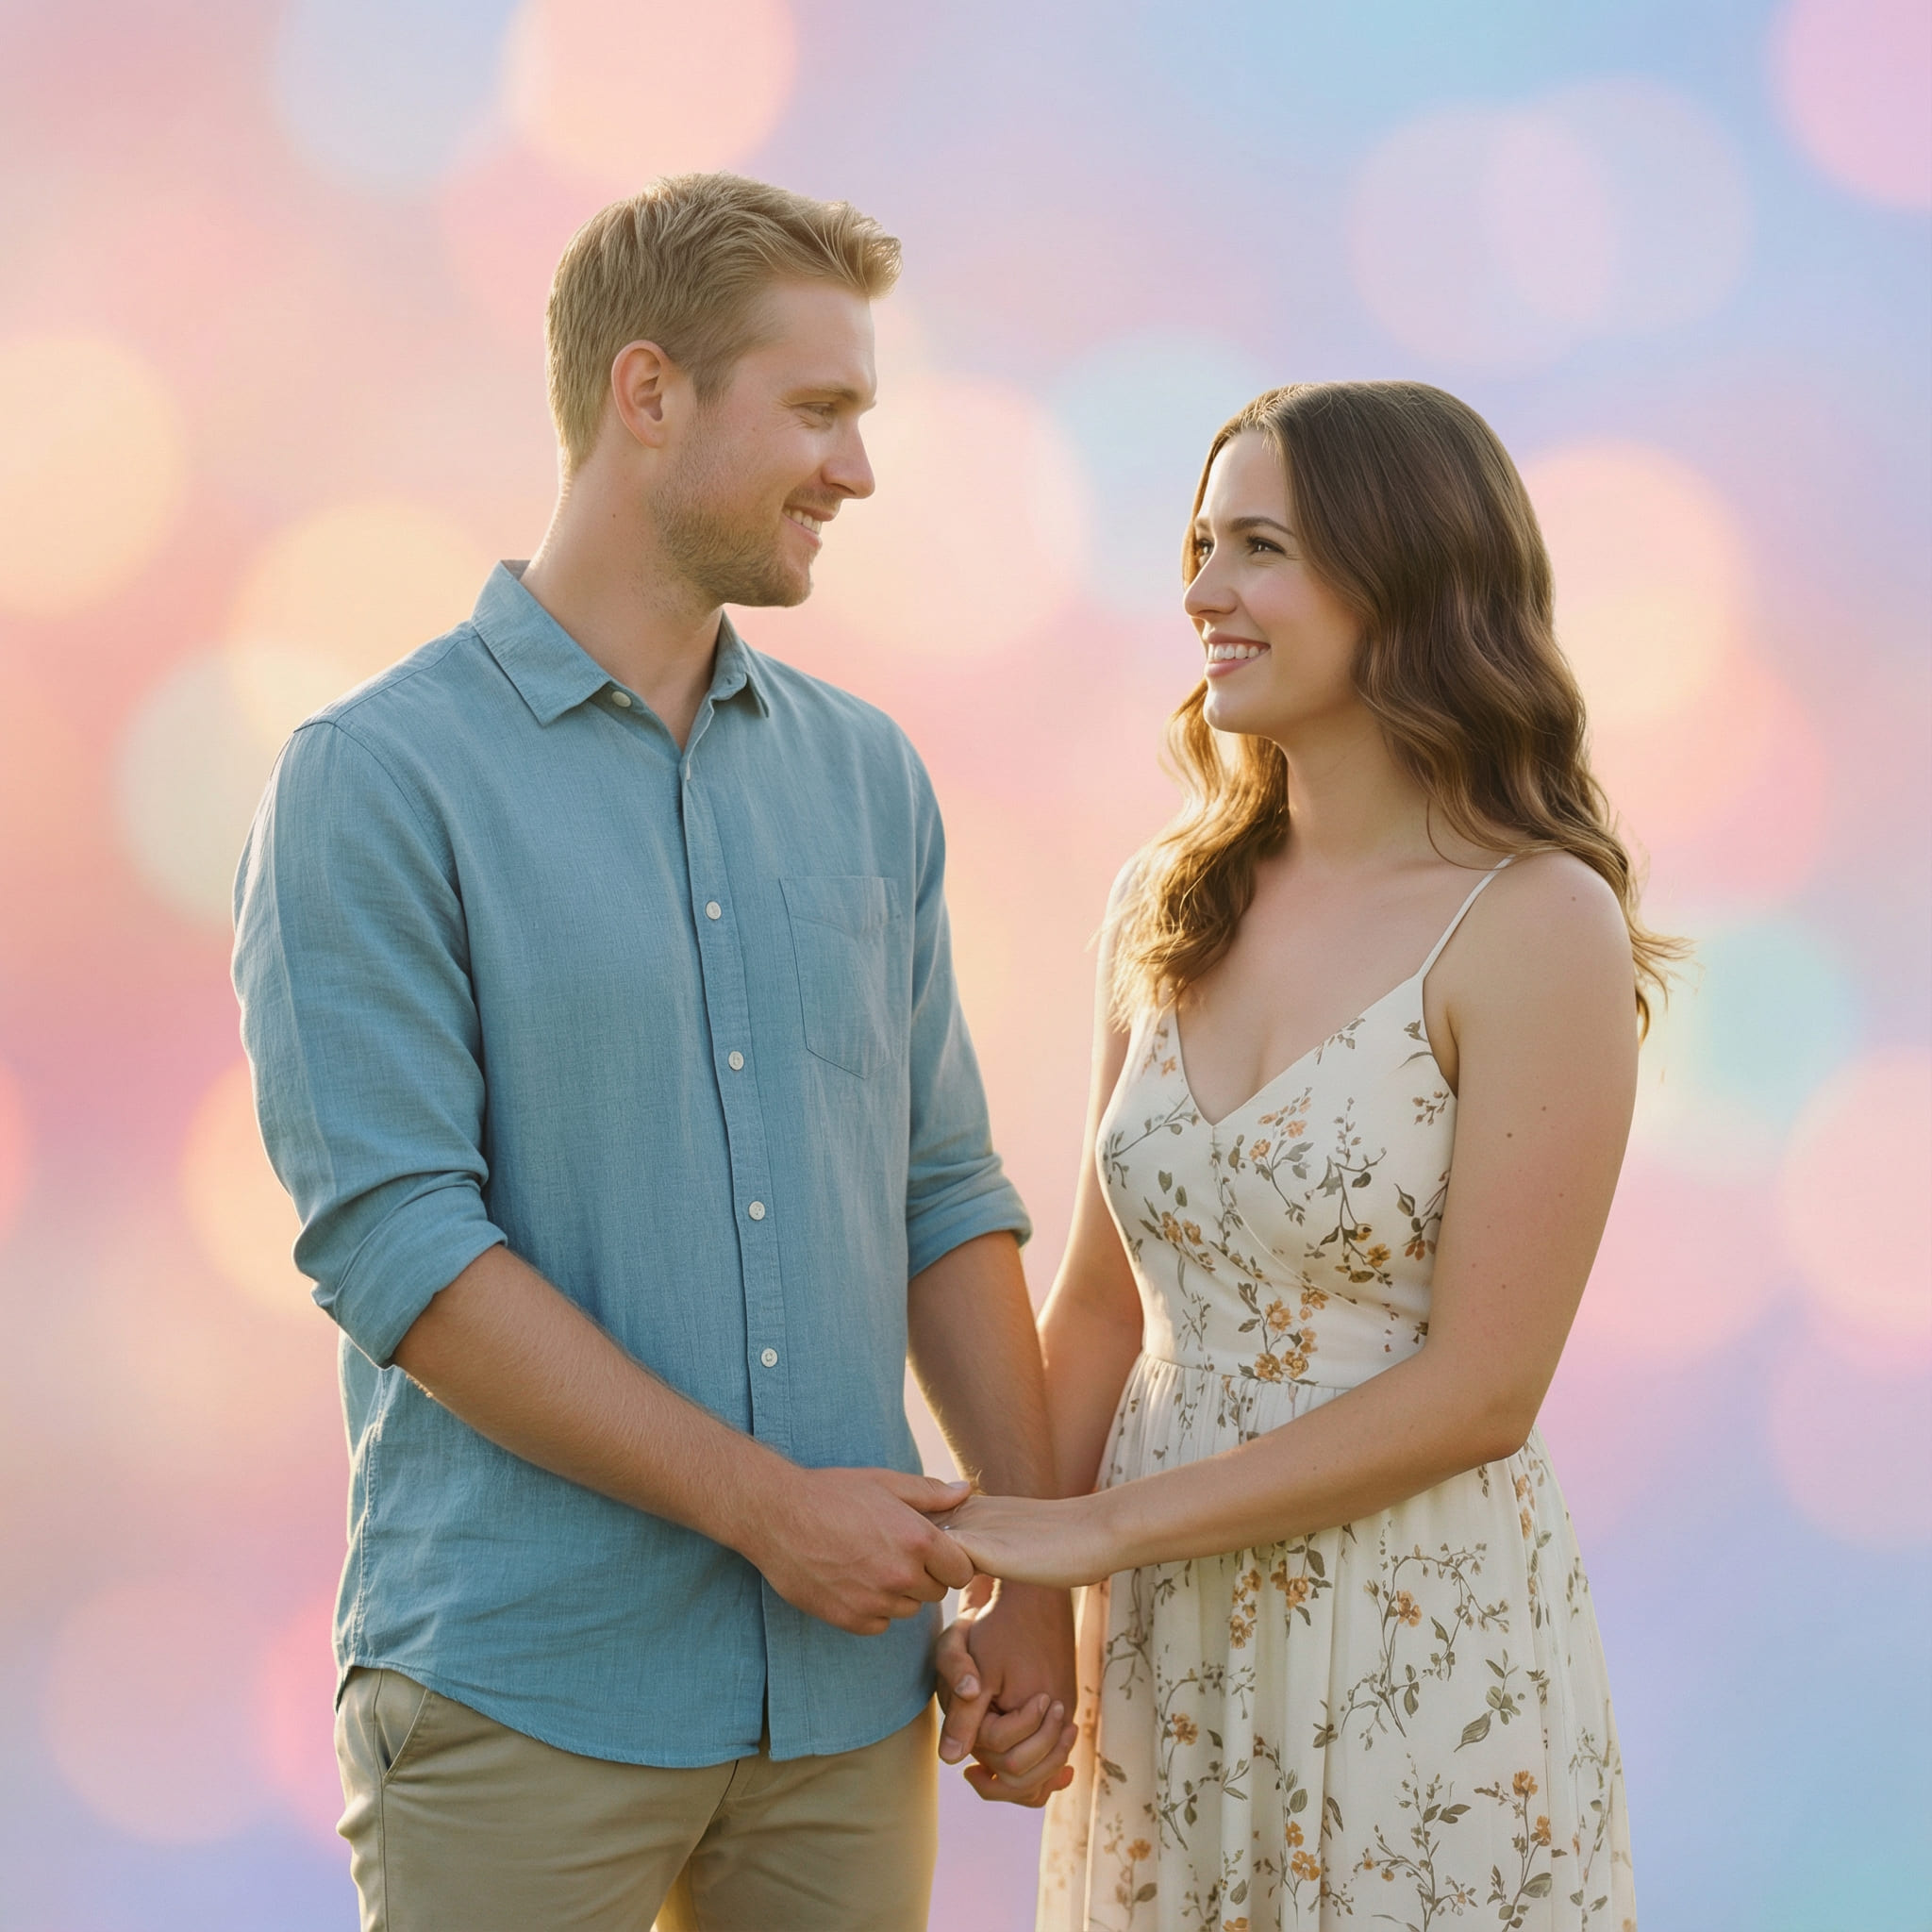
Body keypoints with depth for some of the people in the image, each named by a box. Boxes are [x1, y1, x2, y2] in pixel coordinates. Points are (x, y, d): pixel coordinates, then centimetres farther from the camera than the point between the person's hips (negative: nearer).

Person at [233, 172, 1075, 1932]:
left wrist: (1039, 1572, 5)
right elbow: (391, 1246, -14)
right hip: (528, 1697, -5)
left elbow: (944, 1189, 12)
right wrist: (768, 1504, -14)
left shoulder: (865, 774, 10)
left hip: (852, 1691, 5)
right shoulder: (378, 779, -7)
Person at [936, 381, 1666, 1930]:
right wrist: (1010, 1586, -3)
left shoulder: (1535, 925, -13)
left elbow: (1479, 1390, -15)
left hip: (1421, 1652, -5)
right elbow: (1103, 1300, 10)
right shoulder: (1173, 905, 4)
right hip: (1165, 1652, 5)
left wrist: (1100, 1528, -14)